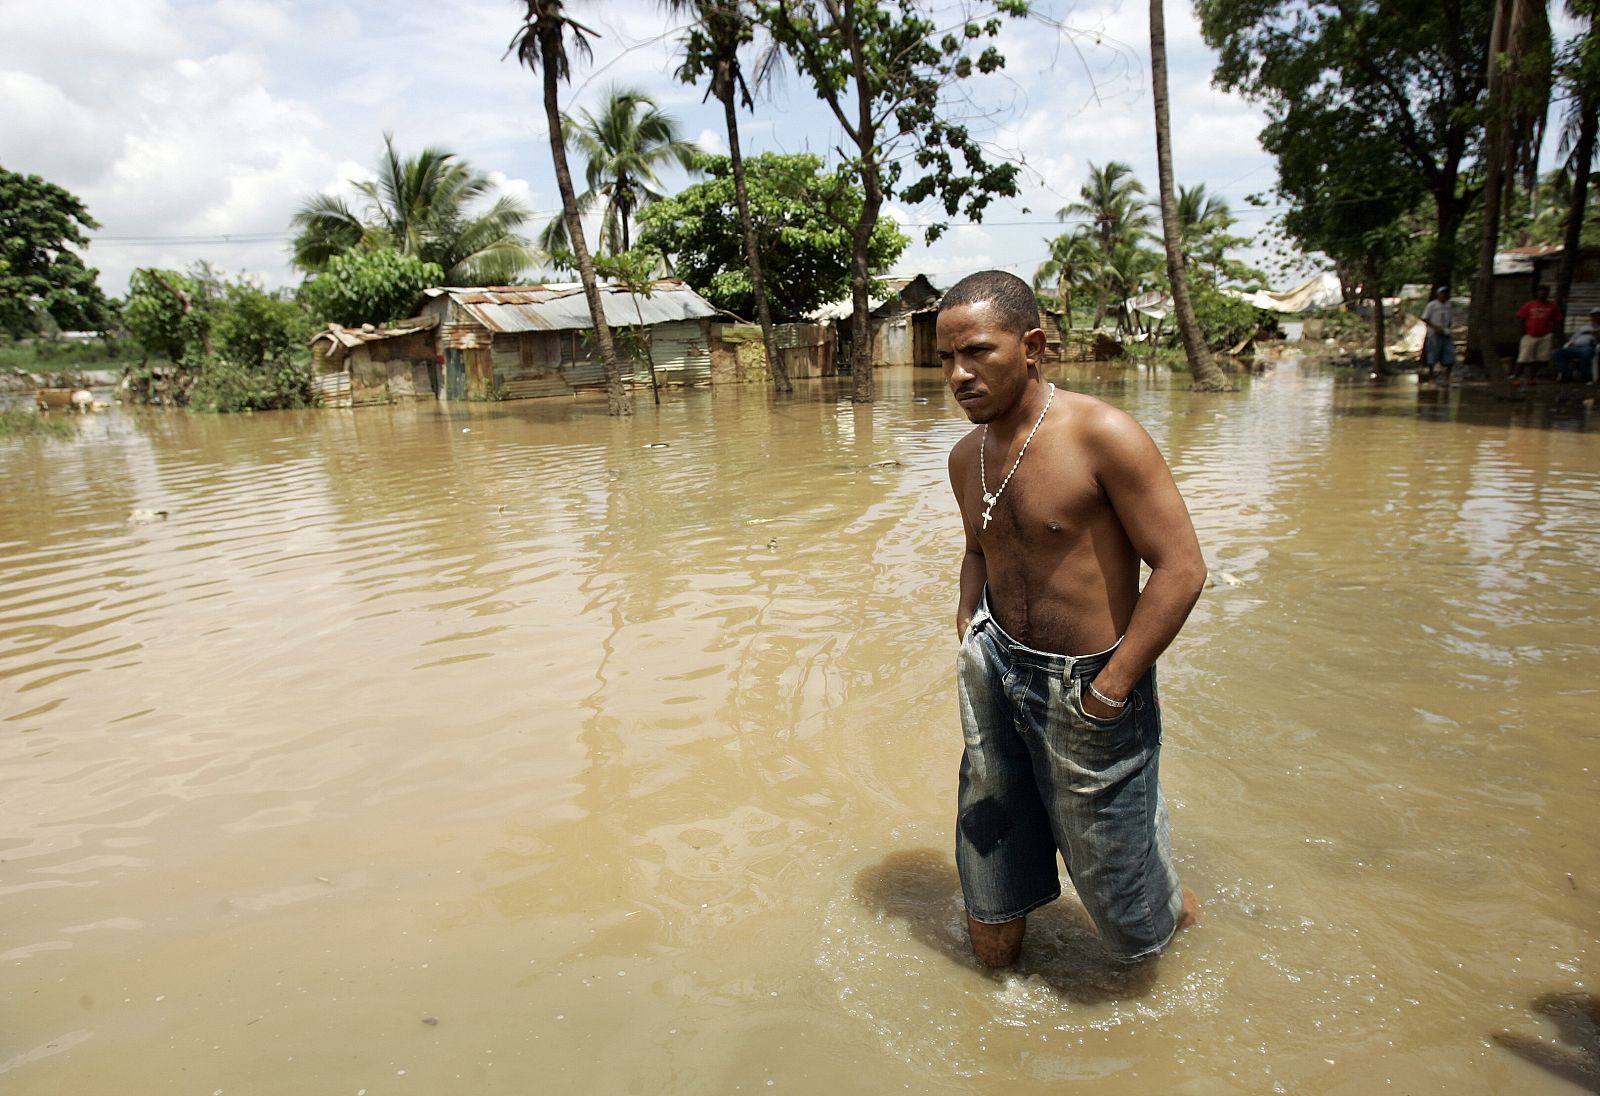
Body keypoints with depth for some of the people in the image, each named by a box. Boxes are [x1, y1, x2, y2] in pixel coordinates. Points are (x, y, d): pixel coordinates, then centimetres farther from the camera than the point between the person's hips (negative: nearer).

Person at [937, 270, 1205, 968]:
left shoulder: (1103, 436, -18)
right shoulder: (966, 457, 3)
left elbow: (1180, 567, -18)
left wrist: (1111, 689, -19)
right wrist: (968, 636, 5)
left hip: (1087, 685, -5)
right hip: (997, 671, 6)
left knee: (1119, 891, 12)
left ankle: (1178, 910, 47)